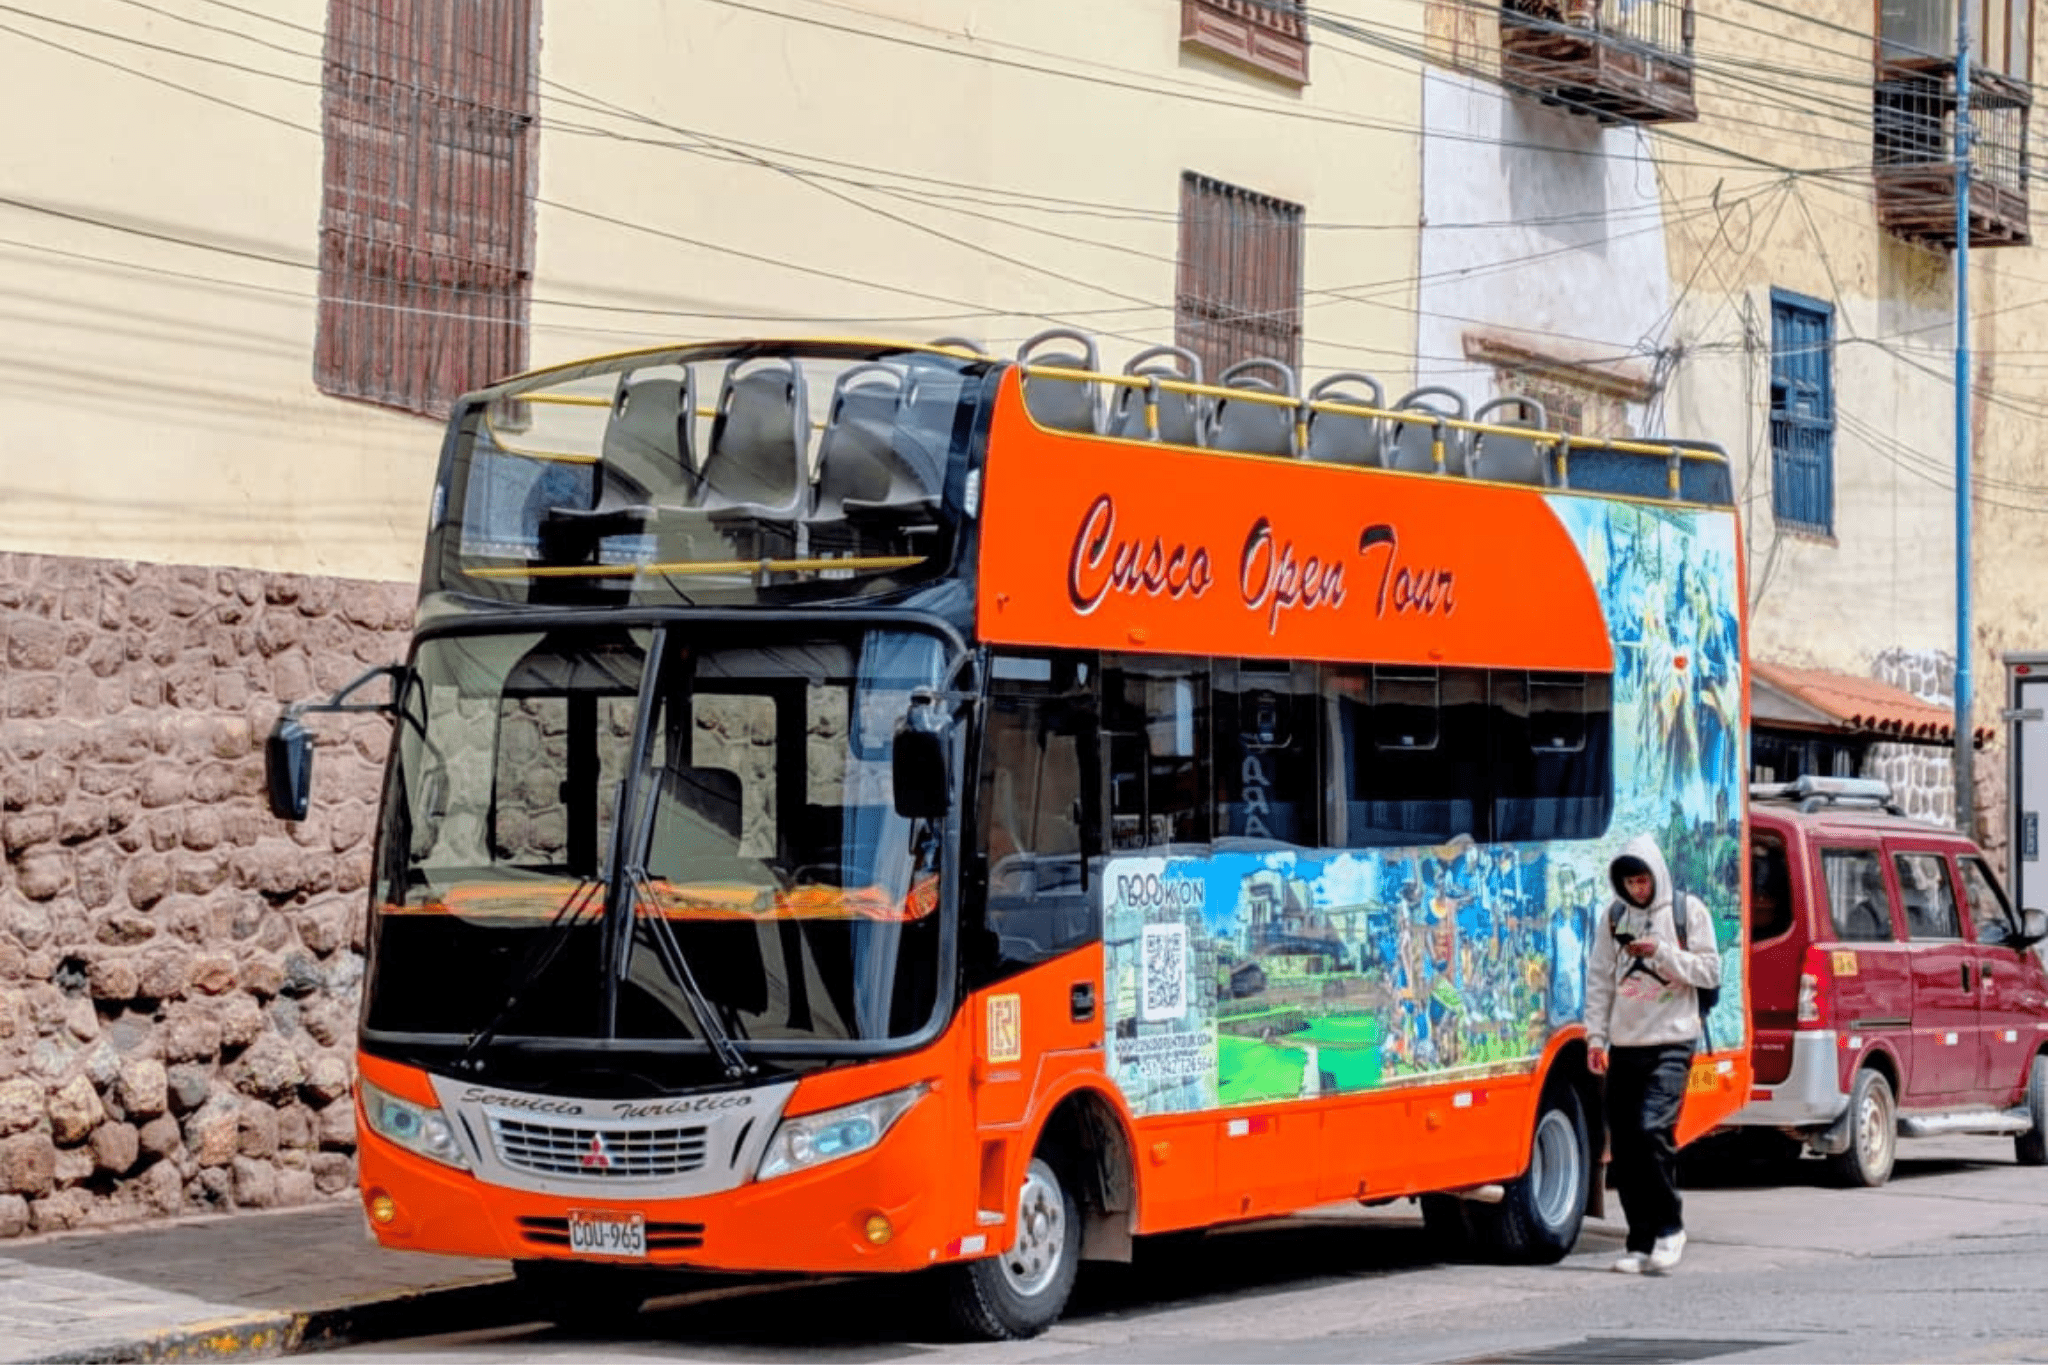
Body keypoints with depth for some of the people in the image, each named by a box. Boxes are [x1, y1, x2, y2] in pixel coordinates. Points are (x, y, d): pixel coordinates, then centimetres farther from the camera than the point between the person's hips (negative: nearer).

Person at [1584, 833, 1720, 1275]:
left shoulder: (1687, 911, 2)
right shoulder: (1614, 916, 12)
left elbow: (1710, 971, 0)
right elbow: (1600, 978, 11)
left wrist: (1663, 953, -14)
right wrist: (1596, 1035, 3)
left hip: (1671, 1040, -4)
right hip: (1624, 1044, 4)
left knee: (1654, 1128, -20)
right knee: (1624, 1144, 2)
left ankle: (1670, 1227, -5)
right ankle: (1641, 1243, 9)